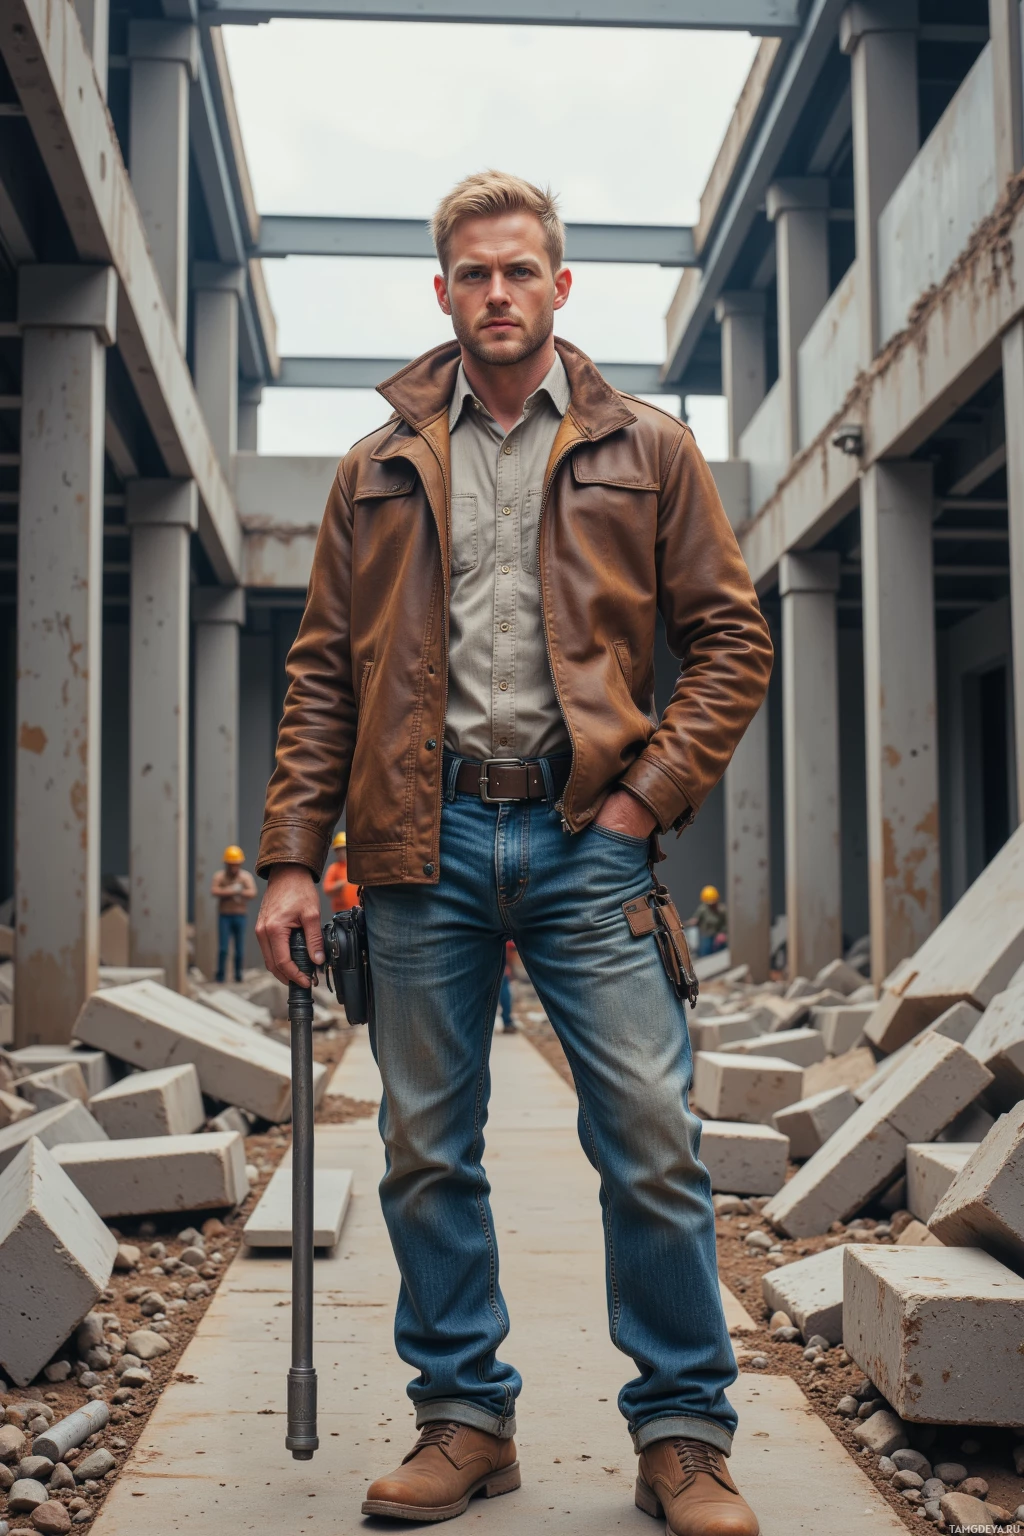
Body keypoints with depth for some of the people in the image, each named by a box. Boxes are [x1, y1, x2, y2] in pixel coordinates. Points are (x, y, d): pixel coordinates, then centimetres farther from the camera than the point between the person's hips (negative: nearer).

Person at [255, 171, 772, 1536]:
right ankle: (465, 1418, 22)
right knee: (427, 1153, 6)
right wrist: (293, 857, 3)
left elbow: (732, 636, 8)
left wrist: (652, 789, -5)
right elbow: (324, 673, 11)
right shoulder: (377, 470, 14)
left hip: (587, 831, -1)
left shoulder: (647, 450, 10)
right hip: (424, 839, 2)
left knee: (653, 1144, -3)